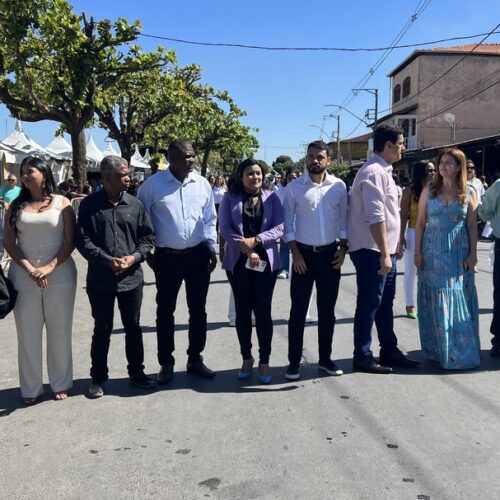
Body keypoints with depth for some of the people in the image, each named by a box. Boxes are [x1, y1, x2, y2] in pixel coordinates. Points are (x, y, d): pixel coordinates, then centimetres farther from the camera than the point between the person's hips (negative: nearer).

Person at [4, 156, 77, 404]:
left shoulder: (62, 203, 2)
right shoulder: (16, 206, 7)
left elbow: (70, 242, -2)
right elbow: (9, 244, 4)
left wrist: (50, 267, -14)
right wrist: (30, 269, -10)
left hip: (59, 274, -1)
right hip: (24, 275, 2)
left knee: (59, 330, 7)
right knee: (28, 332, 6)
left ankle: (61, 383, 21)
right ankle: (31, 388, 18)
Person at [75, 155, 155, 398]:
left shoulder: (135, 204, 1)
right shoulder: (89, 205, -5)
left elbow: (147, 237, 4)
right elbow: (82, 240, -7)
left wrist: (134, 257, -13)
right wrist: (107, 260, -17)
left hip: (132, 278, 2)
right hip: (100, 280, -2)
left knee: (133, 327, 13)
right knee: (102, 329, 9)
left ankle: (136, 372, 29)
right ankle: (98, 377, 24)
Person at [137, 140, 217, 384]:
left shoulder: (202, 184, 1)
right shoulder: (152, 185, -7)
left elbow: (209, 220, 8)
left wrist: (211, 250, 5)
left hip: (198, 255, 3)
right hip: (167, 257, -2)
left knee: (198, 310, 11)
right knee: (165, 311, 7)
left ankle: (195, 359, 26)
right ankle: (166, 363, 22)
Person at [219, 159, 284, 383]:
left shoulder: (271, 197, 5)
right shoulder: (230, 198, 4)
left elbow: (279, 227, -2)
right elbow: (225, 228, -4)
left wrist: (255, 240, -16)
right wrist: (246, 249, -15)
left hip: (266, 261, 0)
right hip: (238, 261, 0)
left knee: (263, 310, 1)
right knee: (242, 310, 7)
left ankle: (264, 361, 12)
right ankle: (246, 358, 21)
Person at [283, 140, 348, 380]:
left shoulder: (338, 186, 2)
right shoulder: (294, 187, -3)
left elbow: (343, 219, 7)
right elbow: (288, 222, -2)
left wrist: (343, 247, -1)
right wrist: (295, 252, -8)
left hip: (330, 253, 2)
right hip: (304, 253, -2)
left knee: (327, 310, 10)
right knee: (298, 310, 2)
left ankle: (325, 358, 23)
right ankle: (294, 361, 13)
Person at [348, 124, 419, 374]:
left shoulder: (383, 171, 15)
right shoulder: (373, 172, -17)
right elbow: (375, 217, -23)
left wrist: (390, 250, 19)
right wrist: (384, 253, -23)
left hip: (384, 250, 10)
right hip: (372, 251, -10)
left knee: (385, 302, 17)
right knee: (369, 304, 0)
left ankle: (389, 351, 29)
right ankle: (362, 357, 13)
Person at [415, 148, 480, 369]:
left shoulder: (469, 192, 3)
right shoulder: (429, 190, 4)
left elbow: (472, 226, 3)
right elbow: (420, 223, 4)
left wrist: (473, 254, -3)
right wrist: (418, 252, -1)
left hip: (458, 252, 0)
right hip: (433, 251, 1)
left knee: (459, 300, 2)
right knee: (435, 302, 4)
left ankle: (460, 351, 12)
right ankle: (437, 349, 15)